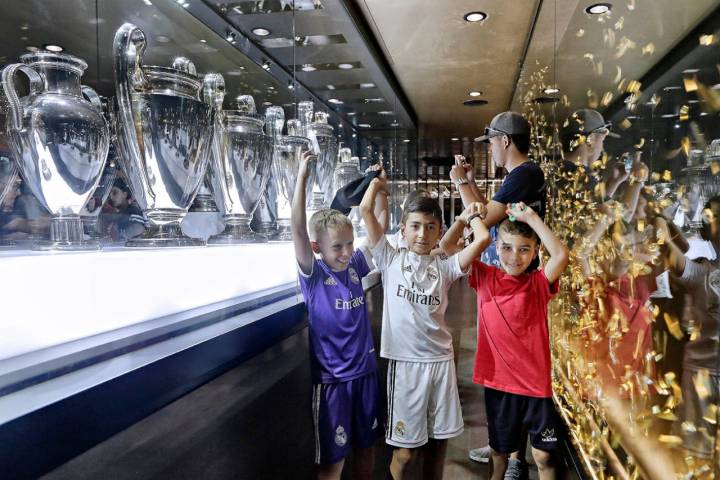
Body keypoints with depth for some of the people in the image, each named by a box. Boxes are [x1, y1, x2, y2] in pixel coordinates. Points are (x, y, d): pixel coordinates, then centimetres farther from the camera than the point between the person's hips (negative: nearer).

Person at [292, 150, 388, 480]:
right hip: (331, 378, -5)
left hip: (364, 370, 5)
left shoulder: (356, 265, 0)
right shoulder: (313, 274, -12)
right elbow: (298, 228, -25)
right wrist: (302, 177, -31)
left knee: (366, 446, 20)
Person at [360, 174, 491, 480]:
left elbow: (483, 239, -11)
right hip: (405, 361, -2)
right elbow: (365, 209, -6)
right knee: (406, 449, 5)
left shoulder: (444, 267, 3)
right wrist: (377, 182, 9)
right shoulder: (390, 259, -1)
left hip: (441, 360, 3)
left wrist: (471, 215, 6)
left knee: (438, 442, 15)